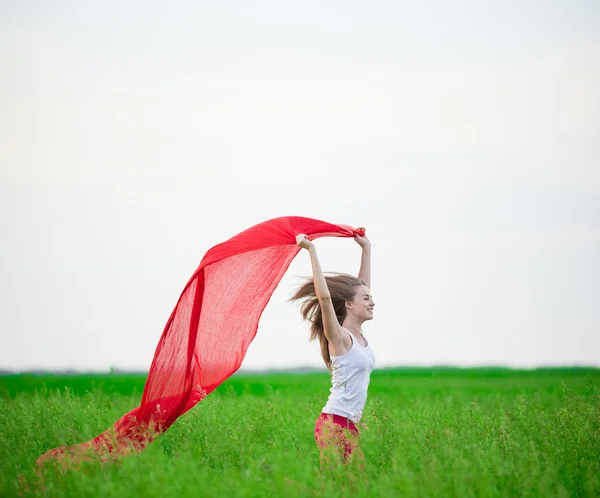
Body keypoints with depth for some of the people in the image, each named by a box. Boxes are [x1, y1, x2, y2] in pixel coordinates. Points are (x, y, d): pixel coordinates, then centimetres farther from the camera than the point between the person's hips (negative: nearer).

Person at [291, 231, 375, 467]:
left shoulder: (359, 336, 13)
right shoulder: (340, 337, -9)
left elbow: (362, 286, 21)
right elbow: (324, 296, -22)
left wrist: (366, 248, 25)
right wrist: (312, 251, -21)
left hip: (349, 425, 9)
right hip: (334, 423, -9)